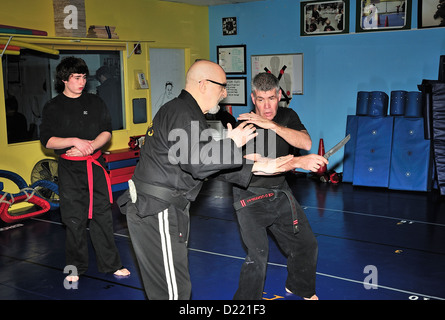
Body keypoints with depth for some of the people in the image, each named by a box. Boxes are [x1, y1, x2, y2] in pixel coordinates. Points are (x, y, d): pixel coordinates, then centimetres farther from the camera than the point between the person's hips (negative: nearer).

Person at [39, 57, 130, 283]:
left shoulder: (95, 103, 9)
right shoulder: (53, 107, 2)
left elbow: (106, 131, 5)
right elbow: (47, 140, -3)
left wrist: (90, 146, -13)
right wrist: (74, 141, -16)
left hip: (95, 165, 2)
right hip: (69, 169, -2)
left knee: (102, 215, 5)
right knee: (75, 220, 2)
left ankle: (111, 264, 15)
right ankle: (76, 268, 18)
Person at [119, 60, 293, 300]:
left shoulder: (186, 112, 19)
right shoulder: (184, 115, -16)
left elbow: (214, 164, 20)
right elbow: (195, 162, -28)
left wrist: (256, 167, 15)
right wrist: (232, 144, -14)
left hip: (149, 209, 11)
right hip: (156, 212, -11)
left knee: (163, 284, 22)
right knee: (175, 290, -2)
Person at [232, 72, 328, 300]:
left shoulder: (287, 116, -1)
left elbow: (306, 143, -19)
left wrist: (271, 125, -30)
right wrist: (299, 162, -42)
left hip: (280, 192, 6)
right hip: (251, 196, -6)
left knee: (306, 245, 15)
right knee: (257, 256, -17)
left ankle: (300, 288, 42)